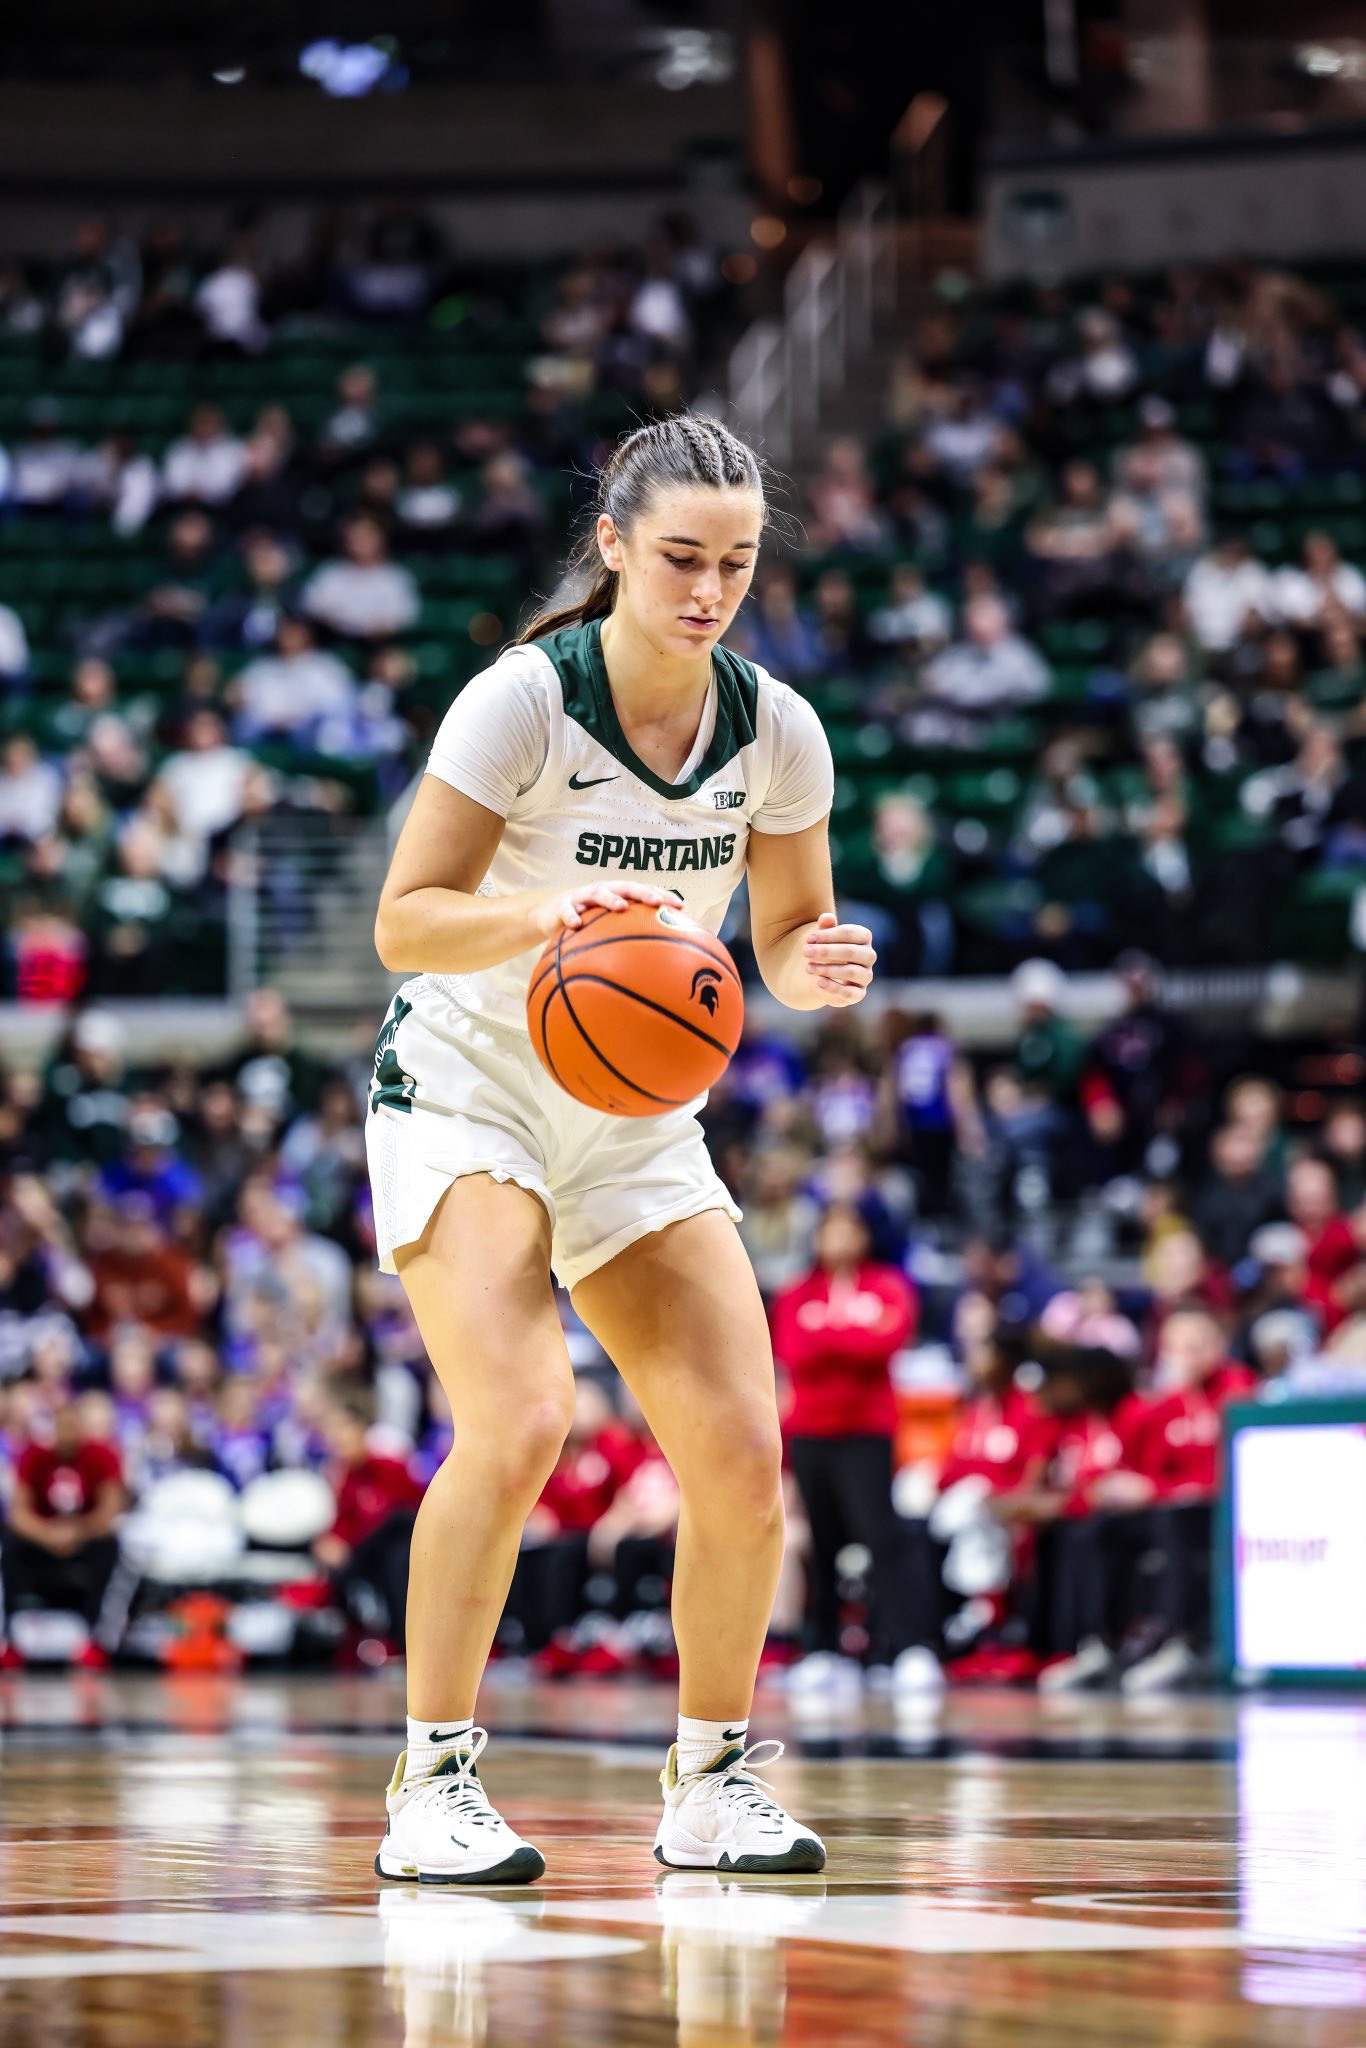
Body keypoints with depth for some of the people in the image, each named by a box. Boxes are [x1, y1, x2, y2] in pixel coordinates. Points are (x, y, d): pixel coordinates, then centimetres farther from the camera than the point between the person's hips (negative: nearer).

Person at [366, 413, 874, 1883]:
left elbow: (785, 940, 7)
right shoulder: (523, 700, -18)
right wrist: (543, 910, -37)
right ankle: (431, 1786, -14)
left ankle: (711, 1784, 13)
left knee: (742, 1456, -6)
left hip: (637, 1122, 5)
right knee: (520, 1423, -25)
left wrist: (820, 967, -17)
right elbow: (404, 923, -18)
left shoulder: (776, 731, -5)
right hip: (463, 1095, -5)